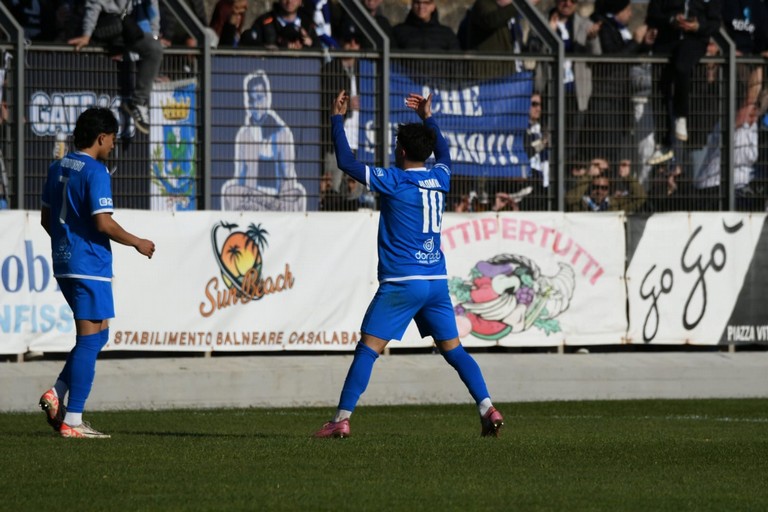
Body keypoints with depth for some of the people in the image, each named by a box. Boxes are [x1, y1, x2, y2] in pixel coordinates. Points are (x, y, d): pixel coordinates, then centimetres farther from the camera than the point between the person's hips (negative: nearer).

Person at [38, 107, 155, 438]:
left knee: (99, 333, 17)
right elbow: (104, 223, -20)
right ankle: (72, 420, -4)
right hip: (90, 266, -9)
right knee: (90, 340, -4)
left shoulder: (58, 168, 12)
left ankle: (57, 393, 5)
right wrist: (137, 243, -6)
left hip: (63, 263, 9)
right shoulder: (95, 172, -14)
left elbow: (46, 218, 19)